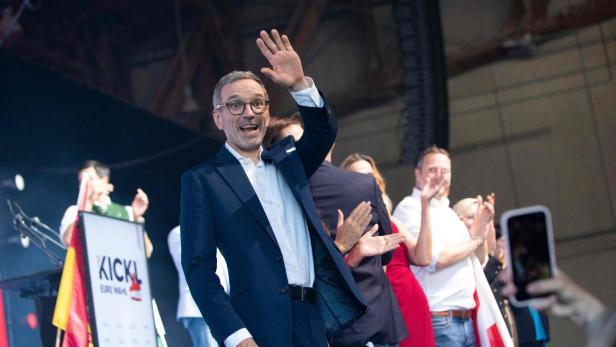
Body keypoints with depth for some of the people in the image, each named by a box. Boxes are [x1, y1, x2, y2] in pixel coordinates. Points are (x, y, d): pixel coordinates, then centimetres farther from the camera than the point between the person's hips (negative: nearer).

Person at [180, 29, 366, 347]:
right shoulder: (202, 180, 2)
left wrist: (299, 84, -17)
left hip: (315, 321, 5)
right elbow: (198, 267, -5)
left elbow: (324, 130, 2)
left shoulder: (286, 160, 18)